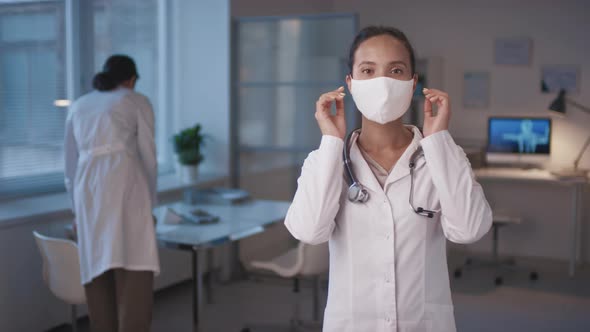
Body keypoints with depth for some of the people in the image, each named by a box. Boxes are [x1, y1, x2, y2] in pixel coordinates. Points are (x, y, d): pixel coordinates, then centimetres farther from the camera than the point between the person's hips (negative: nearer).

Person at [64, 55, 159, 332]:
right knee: (136, 271, -10)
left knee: (98, 272, 8)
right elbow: (148, 157, 10)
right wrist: (150, 202, 21)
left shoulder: (78, 106, 24)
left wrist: (78, 208, 35)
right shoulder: (138, 102, 13)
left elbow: (71, 164, 26)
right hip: (125, 184, -4)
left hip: (88, 190, 4)